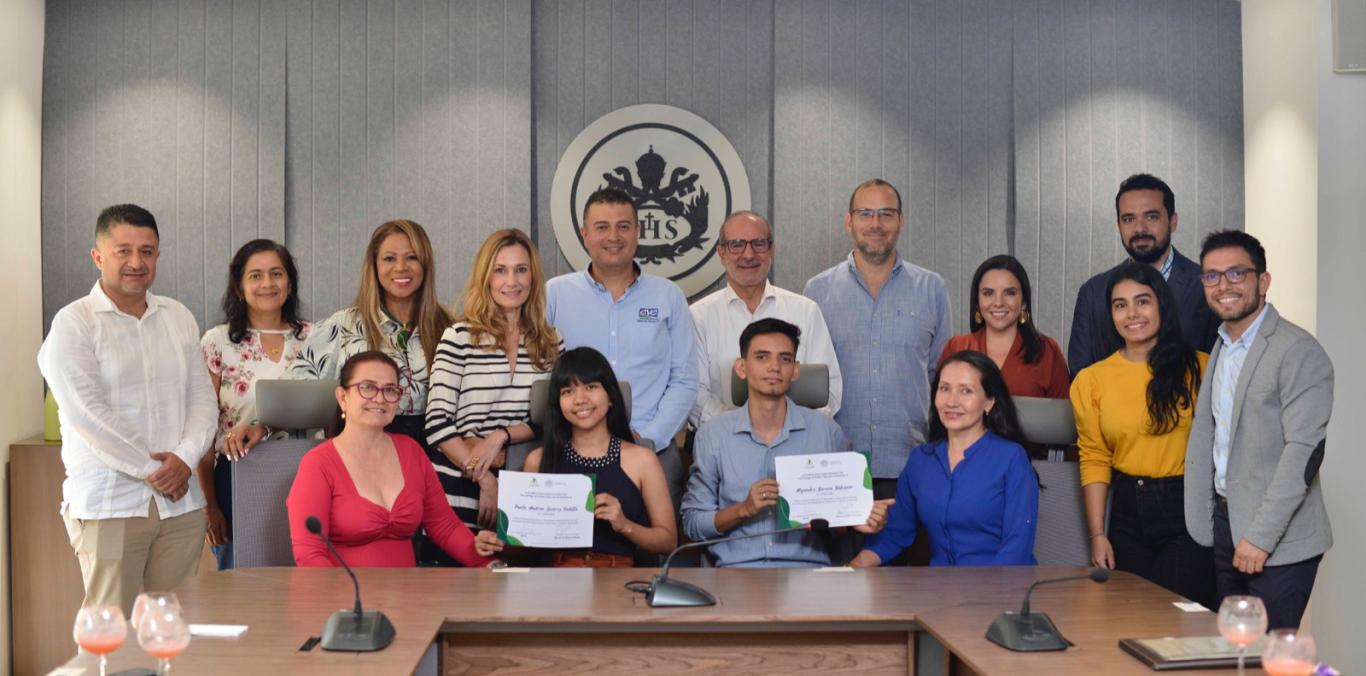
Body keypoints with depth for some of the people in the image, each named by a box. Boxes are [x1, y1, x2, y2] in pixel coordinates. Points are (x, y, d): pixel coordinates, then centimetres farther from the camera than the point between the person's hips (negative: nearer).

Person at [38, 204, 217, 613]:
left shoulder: (179, 318, 14)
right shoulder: (73, 323, -2)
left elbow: (202, 398, 11)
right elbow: (87, 413, -11)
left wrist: (185, 458, -7)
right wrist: (152, 470, -12)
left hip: (181, 502, 5)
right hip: (108, 505, -4)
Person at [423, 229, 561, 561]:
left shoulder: (549, 342, 8)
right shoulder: (460, 337, -4)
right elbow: (438, 425, -8)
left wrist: (502, 436, -11)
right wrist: (486, 481, -12)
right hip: (461, 488, -3)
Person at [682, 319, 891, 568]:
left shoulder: (826, 430, 7)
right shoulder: (712, 434, 7)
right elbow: (692, 523, 8)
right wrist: (744, 509, -8)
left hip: (808, 567, 0)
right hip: (736, 568, 0)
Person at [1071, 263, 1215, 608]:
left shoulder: (1198, 368, -2)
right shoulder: (1091, 380, 4)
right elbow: (1094, 461, 6)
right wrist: (1098, 535, 1)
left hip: (1188, 507, -3)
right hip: (1128, 511, 3)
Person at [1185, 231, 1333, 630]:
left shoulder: (1298, 352, -12)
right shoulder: (1221, 349, 14)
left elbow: (1305, 451, -19)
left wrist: (1260, 537, -21)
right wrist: (1204, 526, 9)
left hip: (1279, 542, -7)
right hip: (1226, 524, 7)